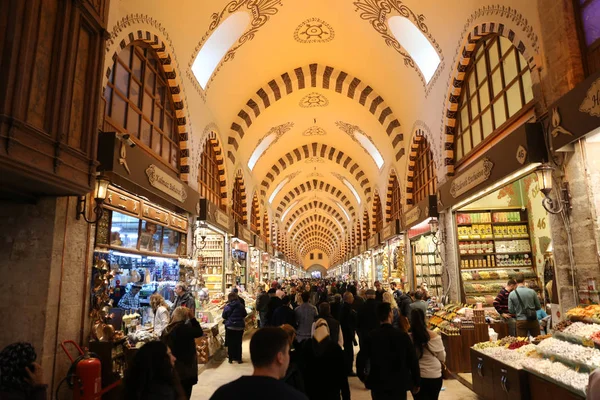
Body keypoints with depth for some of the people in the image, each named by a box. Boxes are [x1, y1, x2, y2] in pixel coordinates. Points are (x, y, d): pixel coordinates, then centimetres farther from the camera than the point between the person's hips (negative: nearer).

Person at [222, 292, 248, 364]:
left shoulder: (227, 307, -8)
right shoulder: (241, 306, -3)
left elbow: (224, 317, 2)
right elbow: (244, 315, 8)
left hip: (230, 327, -1)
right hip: (239, 327, 1)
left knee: (230, 343, 9)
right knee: (238, 343, 10)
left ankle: (231, 358, 13)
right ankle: (239, 359, 13)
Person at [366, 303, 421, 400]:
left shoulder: (371, 336, -11)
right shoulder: (403, 335, -14)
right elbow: (413, 361, -8)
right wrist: (417, 383, 3)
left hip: (378, 385, 1)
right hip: (399, 384, -1)